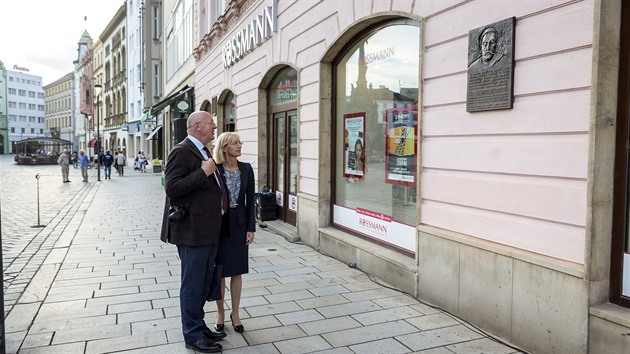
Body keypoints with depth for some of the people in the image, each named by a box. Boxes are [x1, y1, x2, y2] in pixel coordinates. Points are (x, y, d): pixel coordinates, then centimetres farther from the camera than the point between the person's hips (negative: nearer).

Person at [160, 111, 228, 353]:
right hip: (192, 231, -9)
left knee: (204, 282, 19)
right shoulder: (182, 151, -13)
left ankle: (198, 325, 34)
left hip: (209, 230, 9)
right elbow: (172, 188, -22)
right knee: (192, 284, 3)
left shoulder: (204, 152, 16)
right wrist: (203, 173, -21)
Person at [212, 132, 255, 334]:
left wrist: (251, 228, -1)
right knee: (219, 271, 9)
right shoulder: (215, 169, -9)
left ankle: (235, 313, 25)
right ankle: (220, 312, 27)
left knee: (237, 271, 10)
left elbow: (250, 200, 2)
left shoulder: (246, 169, 0)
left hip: (239, 223, 3)